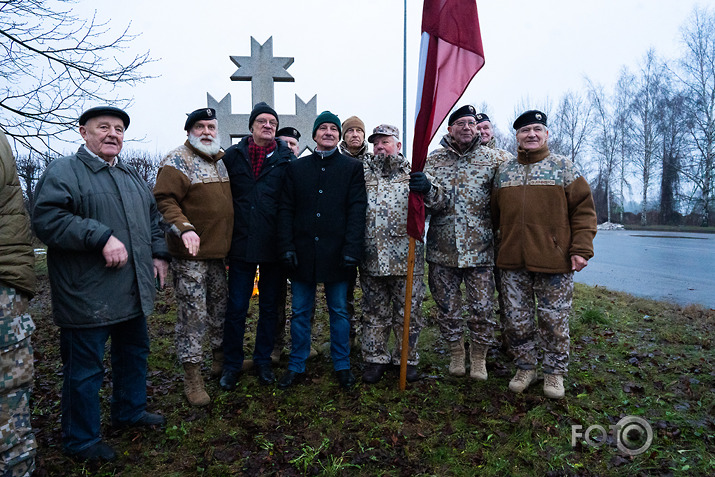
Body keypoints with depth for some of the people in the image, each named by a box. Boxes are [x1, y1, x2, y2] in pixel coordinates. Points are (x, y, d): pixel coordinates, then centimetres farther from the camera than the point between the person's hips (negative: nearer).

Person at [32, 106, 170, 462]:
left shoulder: (131, 175, 16)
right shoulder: (64, 171, -8)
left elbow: (152, 217, 23)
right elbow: (47, 219, -21)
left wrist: (159, 254, 11)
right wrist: (102, 237, -26)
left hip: (134, 293, 8)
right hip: (88, 296, -7)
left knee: (134, 354, 21)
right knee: (84, 370, 5)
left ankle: (129, 411, 42)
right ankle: (80, 440, 25)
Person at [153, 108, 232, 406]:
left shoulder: (223, 160, 14)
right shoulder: (177, 161, -7)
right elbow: (164, 200, -17)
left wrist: (230, 241, 17)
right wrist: (184, 228, -32)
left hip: (219, 251, 7)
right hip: (190, 253, -7)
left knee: (220, 307, 18)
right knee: (193, 315, -3)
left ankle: (220, 358, 37)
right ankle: (192, 378, 10)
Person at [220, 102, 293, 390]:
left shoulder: (287, 159, 1)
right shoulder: (233, 155, 4)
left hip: (274, 246, 0)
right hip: (242, 244, 0)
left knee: (270, 307, 12)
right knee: (236, 307, 6)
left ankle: (263, 361, 29)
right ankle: (232, 364, 24)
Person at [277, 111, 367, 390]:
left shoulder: (352, 168, 5)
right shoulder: (296, 168, 11)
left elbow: (357, 210, -3)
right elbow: (286, 209, 7)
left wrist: (351, 249, -12)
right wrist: (287, 247, -3)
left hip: (336, 253, -1)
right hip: (303, 252, 2)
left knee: (339, 311, 9)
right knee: (300, 312, 10)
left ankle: (342, 365, 25)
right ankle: (296, 366, 25)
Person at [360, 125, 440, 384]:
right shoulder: (362, 173, 11)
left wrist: (426, 189, -25)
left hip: (407, 257, -1)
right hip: (371, 257, 1)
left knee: (408, 312, 8)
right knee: (374, 313, 11)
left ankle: (407, 359, 25)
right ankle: (376, 359, 26)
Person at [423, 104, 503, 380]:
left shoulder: (491, 158, 6)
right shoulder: (434, 159, 7)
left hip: (479, 249, -1)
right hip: (442, 249, 1)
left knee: (482, 307, 4)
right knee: (447, 306, 11)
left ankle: (479, 357, 25)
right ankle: (456, 353, 31)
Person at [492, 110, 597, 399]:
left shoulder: (564, 168, 4)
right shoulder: (504, 172, 12)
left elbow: (584, 210, 0)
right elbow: (494, 213, 17)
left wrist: (581, 249, -9)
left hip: (554, 262, -2)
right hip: (513, 263, 3)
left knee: (554, 321, 7)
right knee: (517, 321, 10)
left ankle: (555, 372, 25)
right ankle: (525, 368, 28)